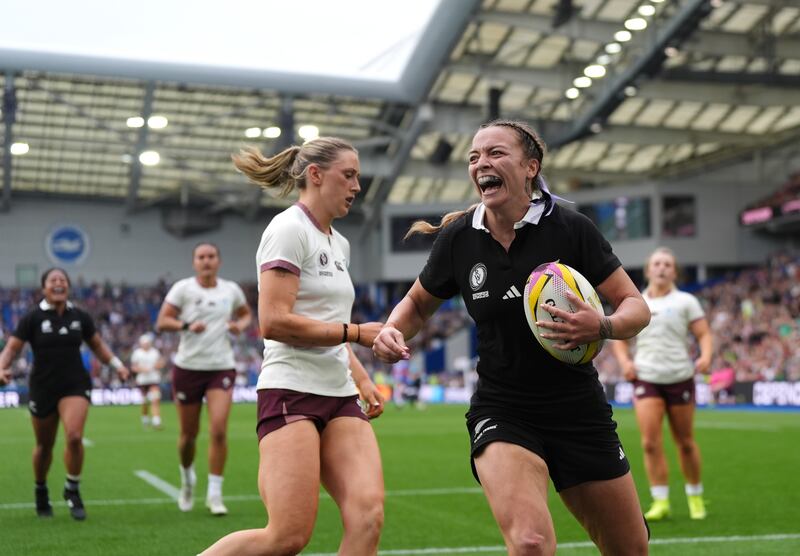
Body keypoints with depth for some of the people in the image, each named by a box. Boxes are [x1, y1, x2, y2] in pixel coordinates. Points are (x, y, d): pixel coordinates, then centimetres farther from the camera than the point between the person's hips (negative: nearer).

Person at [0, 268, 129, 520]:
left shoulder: (80, 317, 1)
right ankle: (41, 492, 38)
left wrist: (117, 364, 1)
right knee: (44, 445, 12)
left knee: (74, 436, -20)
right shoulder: (32, 318, -6)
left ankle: (73, 490, 2)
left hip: (75, 385, 0)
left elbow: (97, 345, 14)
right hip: (43, 388, 0)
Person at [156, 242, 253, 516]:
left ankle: (214, 494, -3)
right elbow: (161, 322, -8)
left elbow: (246, 313, 22)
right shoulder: (183, 288, -4)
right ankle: (187, 478, 38)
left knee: (219, 430, -14)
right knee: (189, 434, 7)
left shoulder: (231, 290, 4)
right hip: (188, 367, -1)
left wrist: (240, 324, -1)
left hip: (222, 368, 1)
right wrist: (186, 325, -25)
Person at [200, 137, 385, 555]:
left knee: (368, 516, -11)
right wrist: (357, 332, -13)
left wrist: (362, 380, 14)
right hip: (291, 391, -8)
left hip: (339, 396, 8)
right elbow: (274, 322, -17)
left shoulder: (339, 244, 19)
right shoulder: (289, 229, -7)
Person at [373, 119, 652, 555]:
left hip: (579, 411, 1)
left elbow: (635, 306, -6)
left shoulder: (571, 229, -10)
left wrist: (600, 327, -28)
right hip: (501, 413, -1)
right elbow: (418, 303, 12)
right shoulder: (457, 238, -5)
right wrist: (393, 331, -9)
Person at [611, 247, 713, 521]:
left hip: (680, 377, -1)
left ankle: (695, 496, 25)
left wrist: (705, 357, -18)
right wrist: (625, 360, -1)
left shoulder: (685, 301, 5)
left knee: (685, 442, 6)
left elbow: (704, 334, 2)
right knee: (650, 442, -11)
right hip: (646, 378, 1)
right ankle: (661, 502, -3)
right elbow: (620, 337, 18)